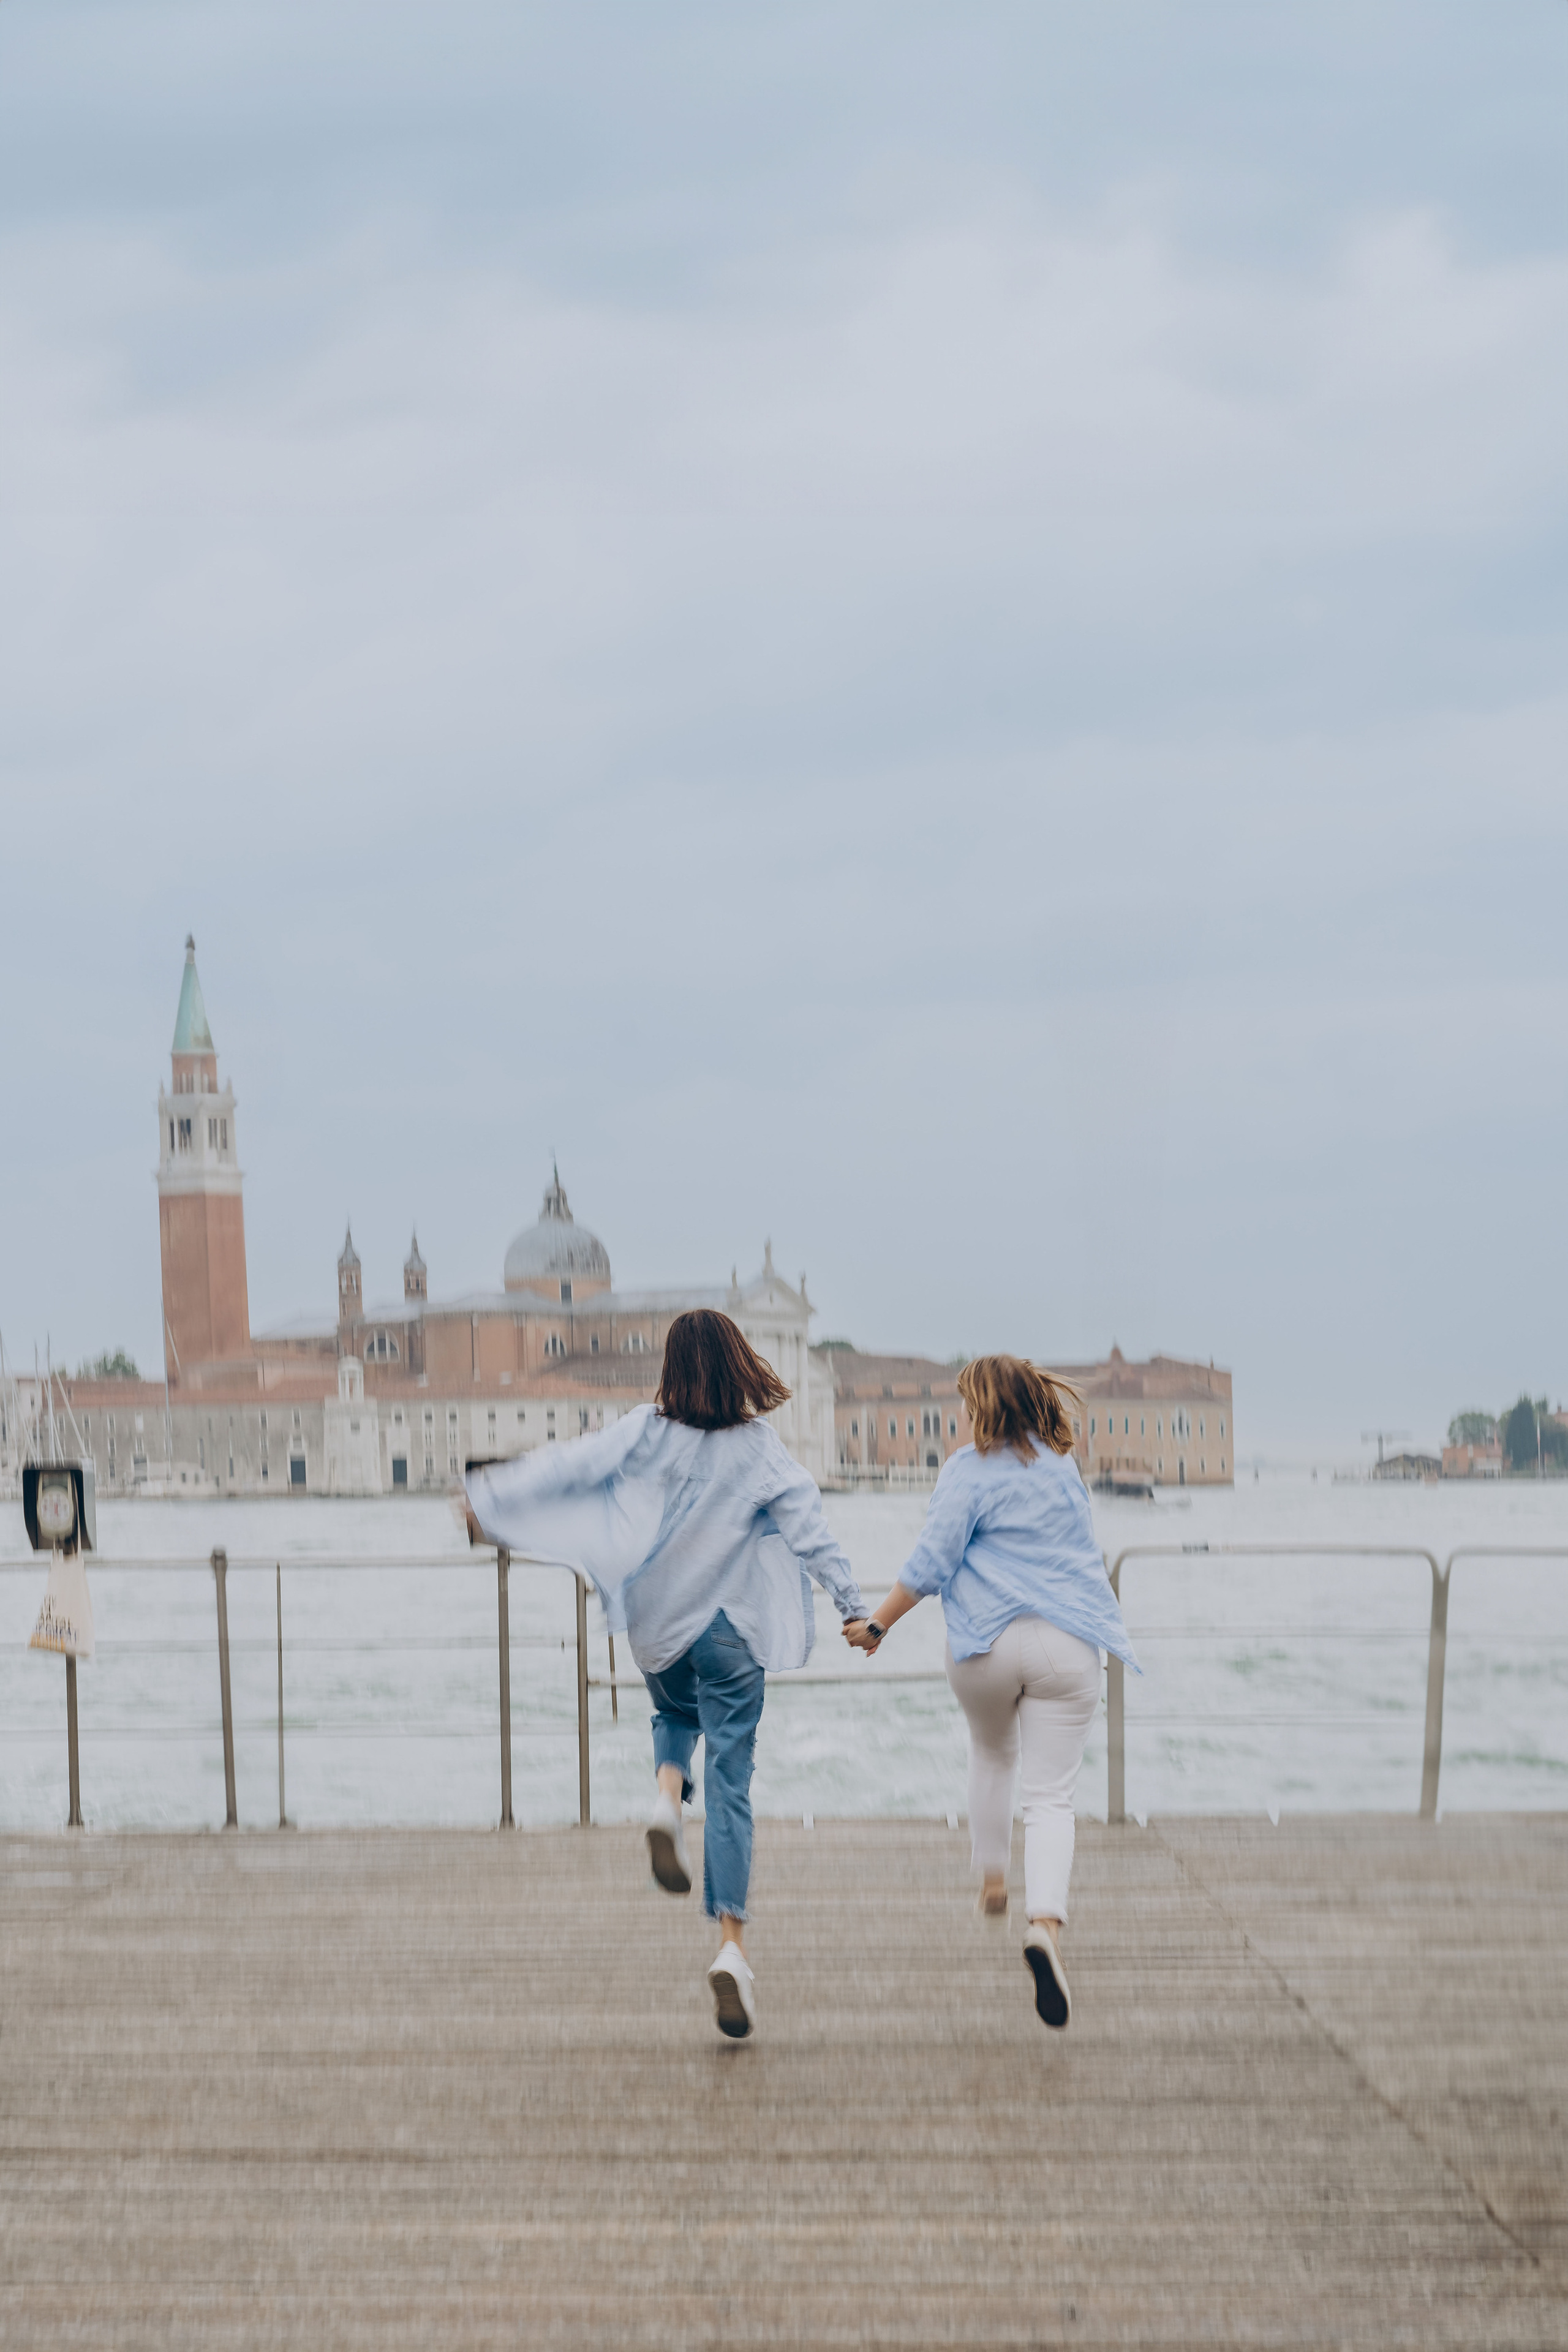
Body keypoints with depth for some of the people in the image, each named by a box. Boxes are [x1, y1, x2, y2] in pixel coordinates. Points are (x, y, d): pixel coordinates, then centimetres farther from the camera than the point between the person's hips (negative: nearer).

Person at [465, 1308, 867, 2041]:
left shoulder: (648, 1433, -7)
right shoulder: (760, 1451, -7)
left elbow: (572, 1467, -7)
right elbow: (809, 1528, -10)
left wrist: (490, 1492, 3)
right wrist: (853, 1606, -7)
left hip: (658, 1628, 2)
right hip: (730, 1630, -1)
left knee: (677, 1716, 33)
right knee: (730, 1786, 0)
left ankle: (666, 1801, 0)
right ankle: (731, 1945, -11)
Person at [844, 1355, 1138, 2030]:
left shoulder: (970, 1470, -4)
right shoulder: (1063, 1466, 13)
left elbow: (931, 1562, -10)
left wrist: (876, 1625, 0)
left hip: (987, 1641, -2)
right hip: (1065, 1644, 2)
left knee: (991, 1756, 29)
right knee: (1052, 1796, -2)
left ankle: (991, 1880, 38)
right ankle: (1046, 1922, -25)